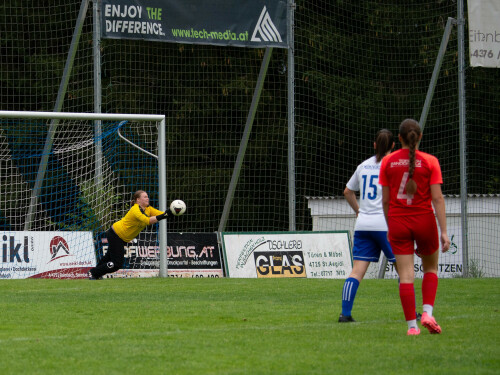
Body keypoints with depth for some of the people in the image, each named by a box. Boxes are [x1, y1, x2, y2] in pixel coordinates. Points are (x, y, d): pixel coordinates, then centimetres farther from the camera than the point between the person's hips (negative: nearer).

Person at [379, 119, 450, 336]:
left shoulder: (388, 162, 1)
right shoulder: (430, 161, -5)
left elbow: (385, 200, 3)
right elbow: (437, 198, -9)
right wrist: (444, 232, -9)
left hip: (398, 221, 1)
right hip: (424, 220, -1)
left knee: (406, 275, 1)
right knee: (430, 268, 19)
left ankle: (412, 325, -4)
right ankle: (427, 313, 1)